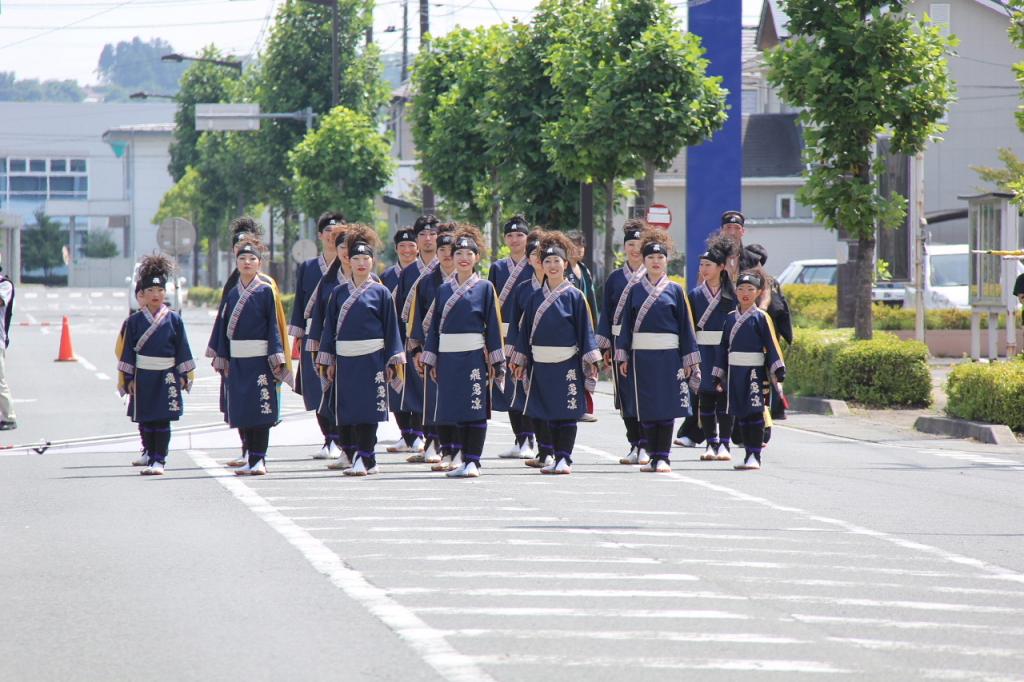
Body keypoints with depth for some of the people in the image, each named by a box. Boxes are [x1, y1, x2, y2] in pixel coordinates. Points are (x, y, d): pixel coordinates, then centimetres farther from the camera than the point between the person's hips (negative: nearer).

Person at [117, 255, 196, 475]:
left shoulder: (174, 320, 2)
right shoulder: (134, 321, 2)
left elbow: (182, 349, 6)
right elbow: (128, 351, 3)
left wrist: (184, 376, 3)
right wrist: (128, 378, 0)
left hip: (166, 376, -1)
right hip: (143, 377, 1)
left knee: (163, 420, -3)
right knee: (145, 421, 5)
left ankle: (159, 460, -1)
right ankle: (150, 455, 16)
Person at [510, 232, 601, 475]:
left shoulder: (574, 296, -2)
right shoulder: (536, 297, 9)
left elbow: (585, 328, -3)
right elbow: (525, 329, 13)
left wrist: (591, 359, -8)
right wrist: (520, 360, 10)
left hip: (567, 363, -4)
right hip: (541, 364, 4)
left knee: (567, 412, -3)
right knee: (549, 413, 7)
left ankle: (565, 459, 0)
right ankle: (558, 458, 13)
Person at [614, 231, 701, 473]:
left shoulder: (675, 290, 4)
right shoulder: (635, 291, 8)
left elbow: (686, 326, 4)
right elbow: (627, 325, 8)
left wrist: (690, 360, 0)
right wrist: (623, 357, 1)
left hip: (668, 355, -2)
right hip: (641, 355, 2)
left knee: (667, 407, -4)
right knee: (647, 408, 3)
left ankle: (663, 457, 0)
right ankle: (653, 456, 10)